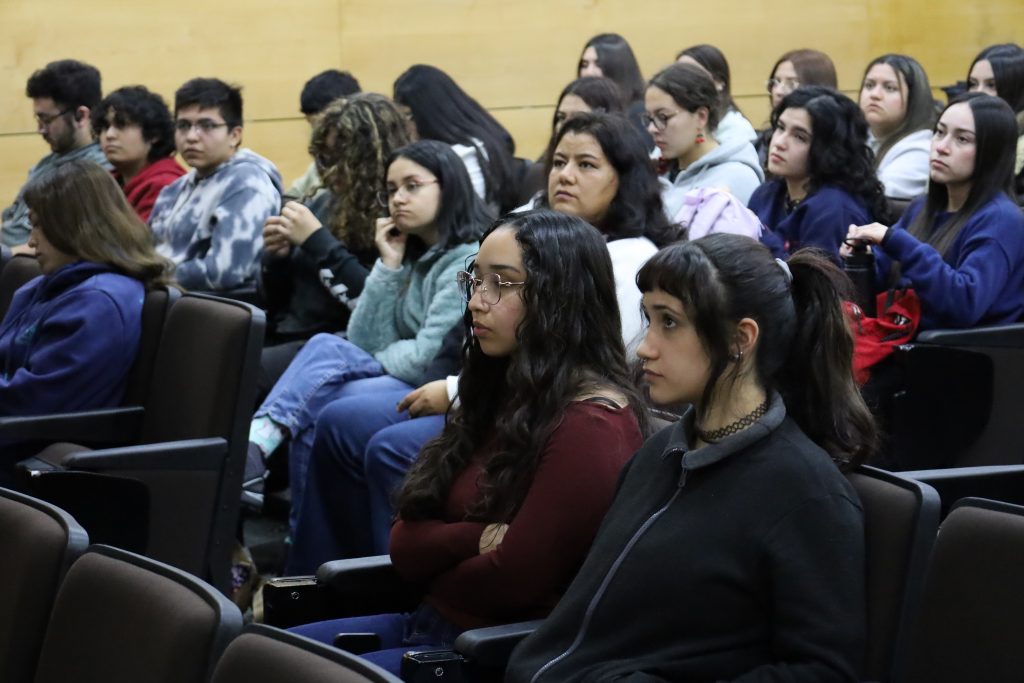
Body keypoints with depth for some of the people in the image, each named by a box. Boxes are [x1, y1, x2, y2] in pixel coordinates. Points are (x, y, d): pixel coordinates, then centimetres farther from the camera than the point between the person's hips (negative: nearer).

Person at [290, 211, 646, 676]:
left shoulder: (591, 427, -17)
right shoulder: (503, 395, 12)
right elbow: (404, 544, 8)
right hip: (432, 621, 9)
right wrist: (476, 540, -13)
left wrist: (434, 567, 2)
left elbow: (511, 583, -19)